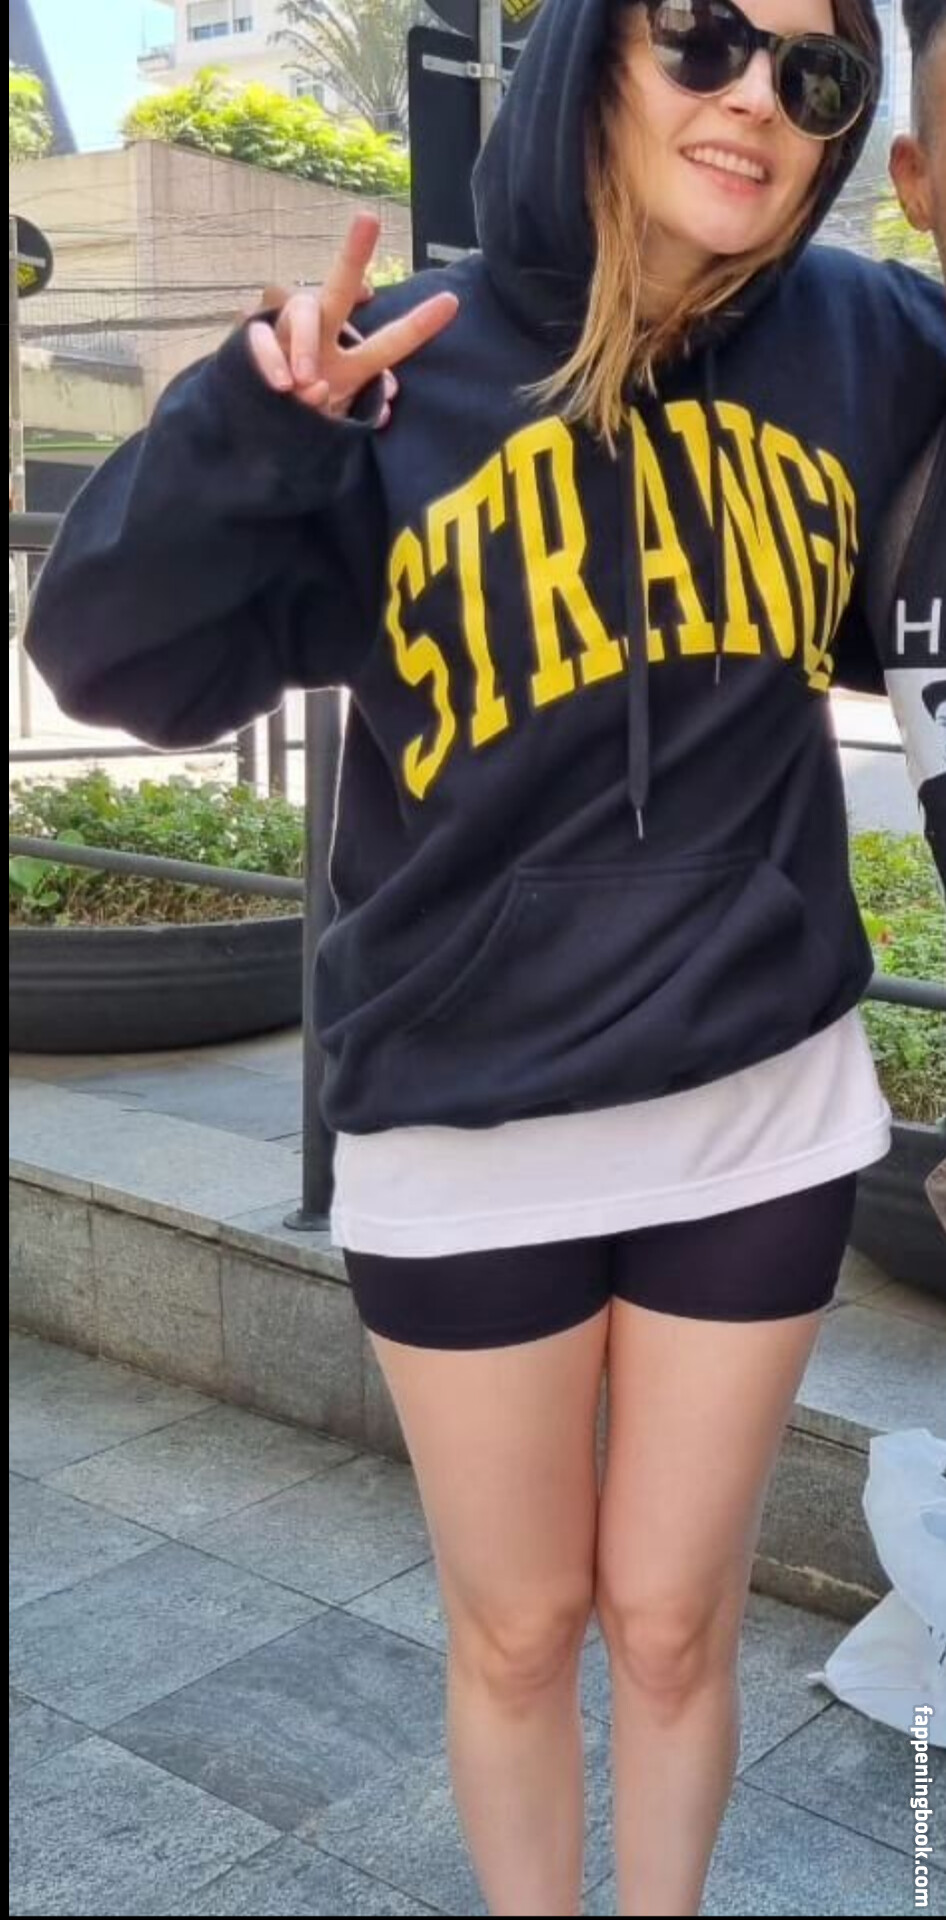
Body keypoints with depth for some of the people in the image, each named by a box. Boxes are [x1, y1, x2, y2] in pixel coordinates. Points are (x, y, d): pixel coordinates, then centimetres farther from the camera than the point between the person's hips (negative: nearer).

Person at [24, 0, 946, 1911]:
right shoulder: (408, 371, -8)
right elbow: (117, 655, -11)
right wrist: (257, 420, -27)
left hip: (761, 1108, 2)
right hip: (465, 1135, -1)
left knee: (673, 1619, 17)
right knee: (515, 1626, 16)